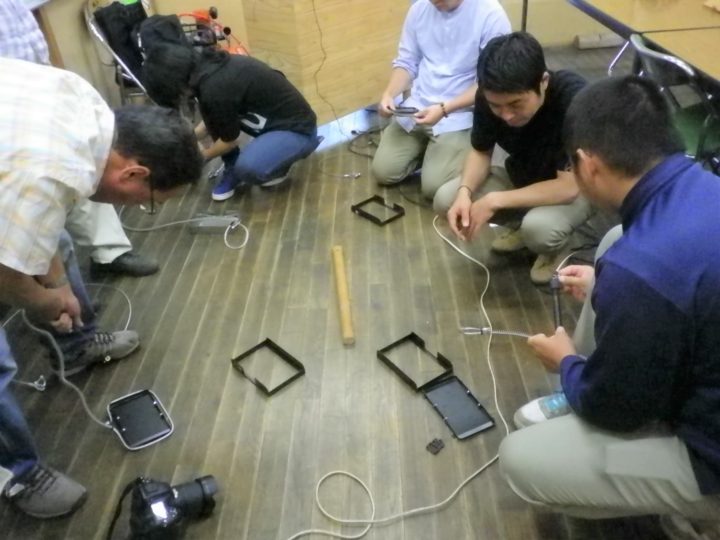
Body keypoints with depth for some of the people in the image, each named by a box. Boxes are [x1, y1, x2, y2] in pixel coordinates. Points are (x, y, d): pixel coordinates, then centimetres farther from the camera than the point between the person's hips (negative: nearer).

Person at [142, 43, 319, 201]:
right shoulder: (210, 65, 0)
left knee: (248, 167, -33)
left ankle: (278, 167, -1)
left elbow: (229, 140, -11)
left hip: (299, 130, -9)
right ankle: (233, 170, 14)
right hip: (274, 117, 9)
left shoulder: (215, 88, -27)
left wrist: (204, 155, 7)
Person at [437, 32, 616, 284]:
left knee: (539, 227, -38)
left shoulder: (574, 100, -36)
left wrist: (495, 201, -34)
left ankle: (560, 244, 0)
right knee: (445, 199, -14)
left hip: (577, 185, -5)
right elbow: (481, 151, -5)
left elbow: (568, 186, -35)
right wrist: (465, 192, -25)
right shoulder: (491, 97, -21)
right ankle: (524, 223, 8)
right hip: (523, 176, 5)